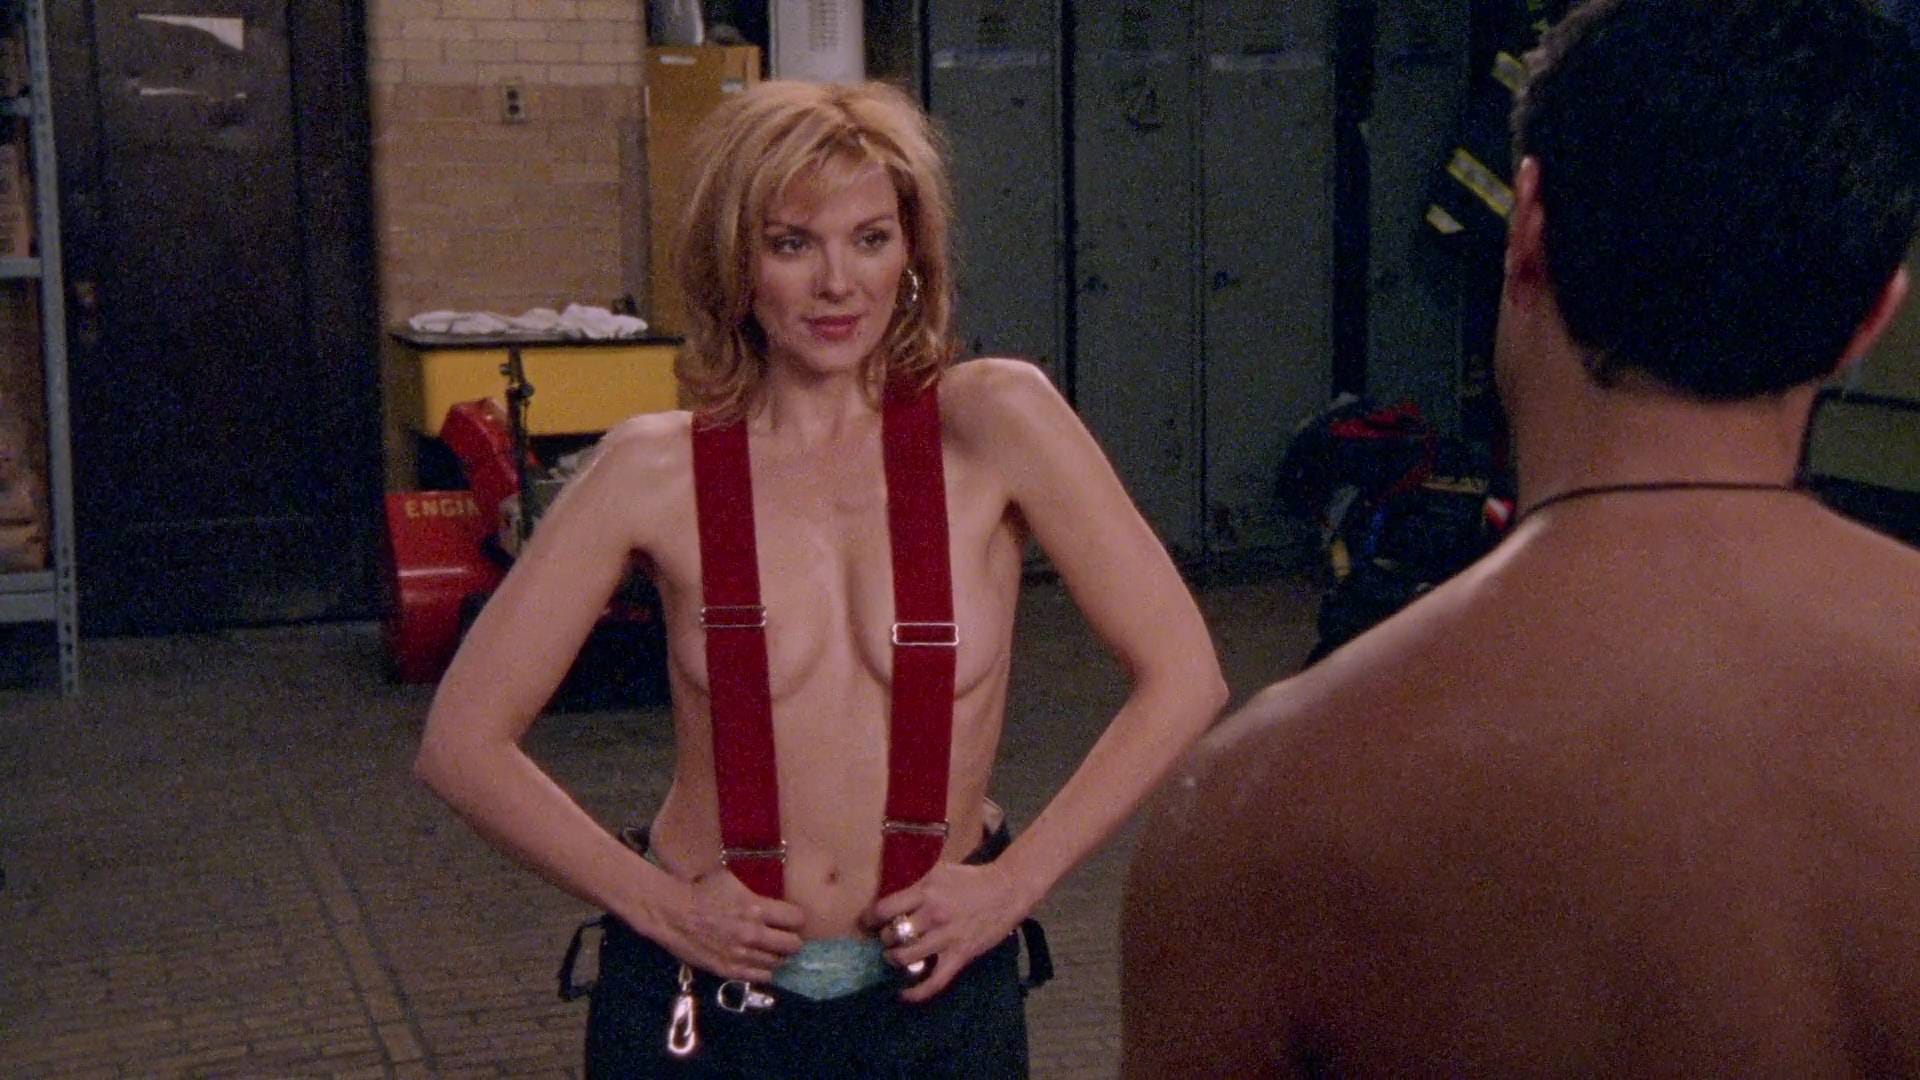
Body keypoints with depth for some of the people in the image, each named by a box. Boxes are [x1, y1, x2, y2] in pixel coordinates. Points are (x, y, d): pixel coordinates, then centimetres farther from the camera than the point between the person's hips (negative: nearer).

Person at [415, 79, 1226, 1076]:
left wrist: (1016, 880, -10)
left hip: (936, 998, 0)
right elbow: (462, 742, -3)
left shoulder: (992, 423, -9)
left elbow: (1183, 679, -7)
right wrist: (655, 902, -10)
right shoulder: (658, 470, -8)